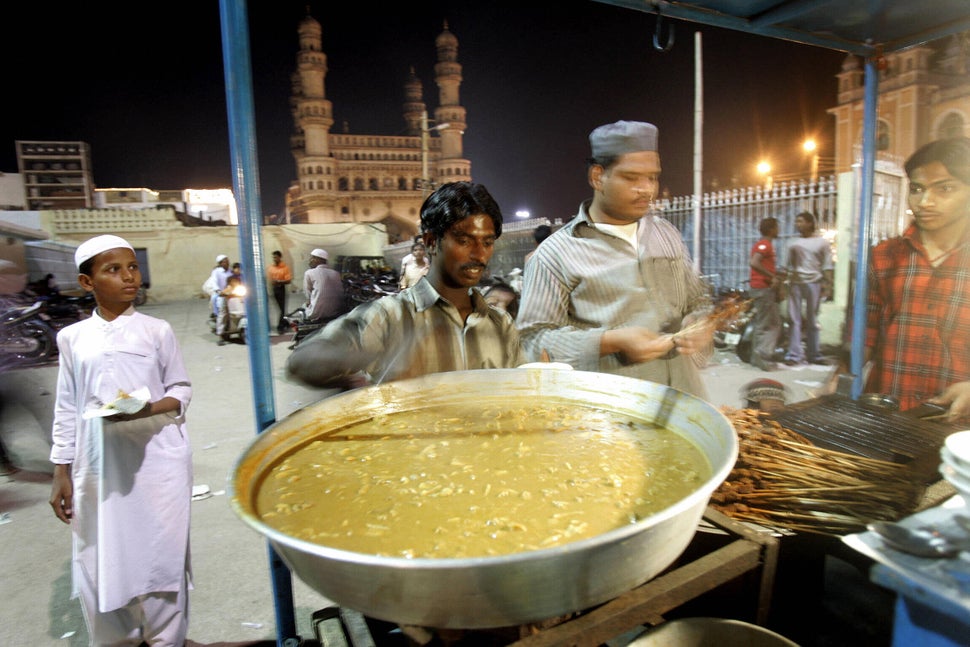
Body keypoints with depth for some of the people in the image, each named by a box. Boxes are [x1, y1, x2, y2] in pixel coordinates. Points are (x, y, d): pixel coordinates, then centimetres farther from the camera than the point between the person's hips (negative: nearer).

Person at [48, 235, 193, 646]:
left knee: (158, 555, 6)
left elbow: (182, 390, 3)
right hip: (98, 468, 2)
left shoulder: (157, 331, -1)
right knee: (100, 563, 9)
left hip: (157, 463, -2)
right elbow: (67, 410, 7)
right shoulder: (72, 338, 4)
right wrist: (61, 473, 6)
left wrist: (149, 410, -17)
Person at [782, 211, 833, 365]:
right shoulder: (794, 243, 12)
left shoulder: (822, 243, 4)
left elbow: (827, 266, 1)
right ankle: (794, 355, -2)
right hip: (795, 283, 2)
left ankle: (814, 354, 14)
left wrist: (827, 284, -8)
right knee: (794, 320, -2)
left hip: (813, 283, -2)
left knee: (812, 321, 5)